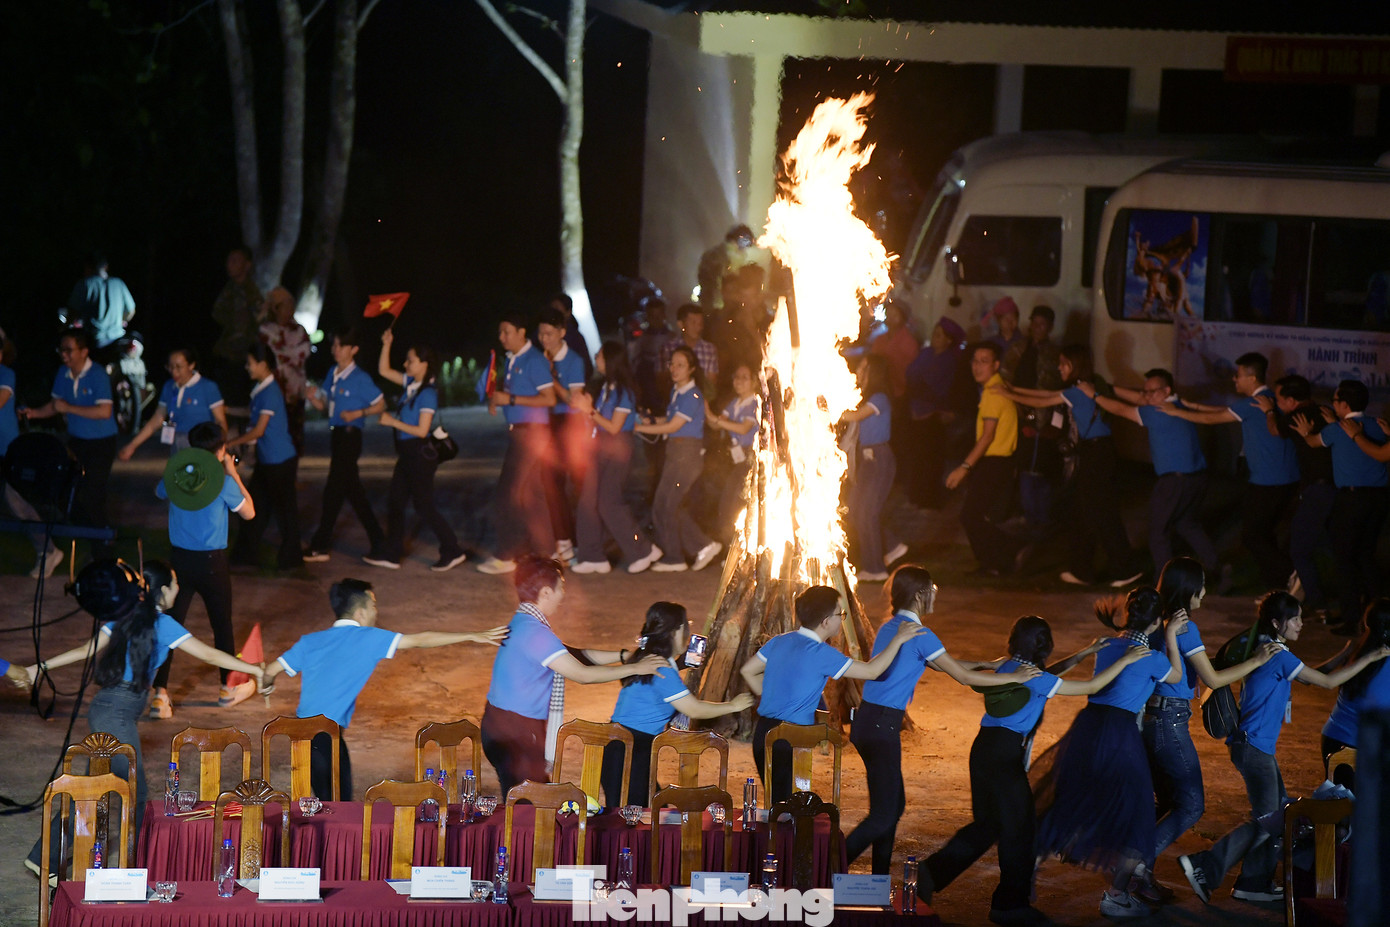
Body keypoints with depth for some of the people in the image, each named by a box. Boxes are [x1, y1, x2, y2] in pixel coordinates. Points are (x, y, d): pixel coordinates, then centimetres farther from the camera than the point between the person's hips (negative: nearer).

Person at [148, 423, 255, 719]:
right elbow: (249, 512, 1)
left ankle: (160, 695, -6)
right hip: (212, 562, -3)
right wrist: (234, 475, 5)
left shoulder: (175, 475, -3)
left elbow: (159, 492, 22)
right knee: (222, 623, 15)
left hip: (178, 558, 3)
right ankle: (228, 689, 31)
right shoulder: (222, 482, -14)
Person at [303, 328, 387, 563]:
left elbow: (380, 404, -5)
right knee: (351, 489, 12)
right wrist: (313, 398, -7)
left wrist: (358, 413, -18)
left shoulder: (360, 378, -10)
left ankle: (320, 546, -2)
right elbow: (323, 404, 14)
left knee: (334, 489, -6)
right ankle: (377, 539, 21)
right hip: (336, 434, 8)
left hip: (350, 435, -8)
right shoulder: (333, 373, 11)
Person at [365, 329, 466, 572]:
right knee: (395, 501, 10)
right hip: (407, 453, 9)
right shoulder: (410, 384, 7)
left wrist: (393, 422, -17)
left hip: (419, 453, -9)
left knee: (424, 506, -4)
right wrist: (387, 345, 7)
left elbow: (422, 430, -20)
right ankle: (392, 554, 15)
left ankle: (452, 552, 4)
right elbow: (384, 371, 17)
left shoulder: (427, 394, -17)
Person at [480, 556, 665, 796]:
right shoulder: (533, 632, -21)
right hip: (515, 734, -10)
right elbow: (582, 674, -20)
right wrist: (634, 668, -12)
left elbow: (574, 654, 18)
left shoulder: (522, 624, 12)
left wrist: (624, 655, 12)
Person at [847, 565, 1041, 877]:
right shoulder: (920, 635, -12)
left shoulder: (889, 628, 15)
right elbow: (964, 677, -8)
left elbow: (941, 664, 26)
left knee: (894, 804, 17)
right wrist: (1014, 677, 2)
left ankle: (879, 883, 19)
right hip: (882, 726, -9)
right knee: (884, 815, -7)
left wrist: (987, 664, 28)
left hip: (866, 720, 9)